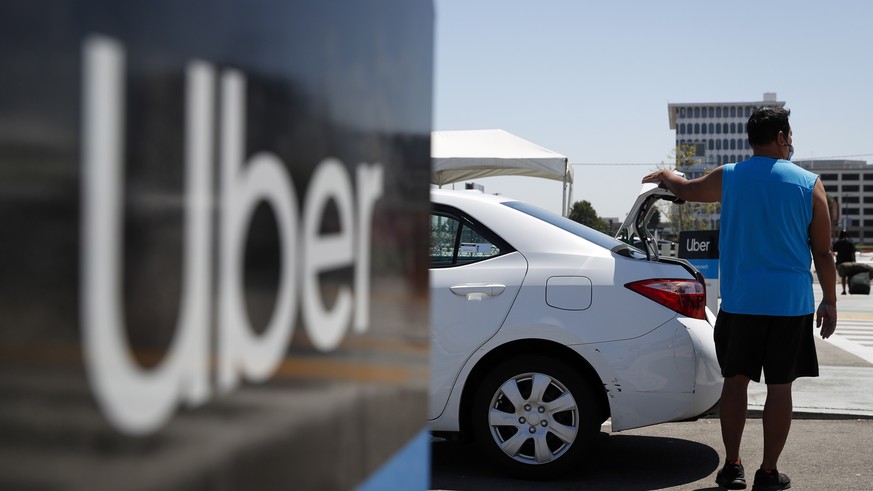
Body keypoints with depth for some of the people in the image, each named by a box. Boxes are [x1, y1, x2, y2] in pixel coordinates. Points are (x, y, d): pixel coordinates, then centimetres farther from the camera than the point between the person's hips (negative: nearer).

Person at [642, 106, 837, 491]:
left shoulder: (728, 178, 1)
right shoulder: (809, 184, -2)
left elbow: (686, 189, 20)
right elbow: (823, 253, 0)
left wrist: (665, 176, 42)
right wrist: (829, 301, 9)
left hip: (740, 301, 1)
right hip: (791, 303, -1)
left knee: (735, 381, 11)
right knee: (779, 387, 5)